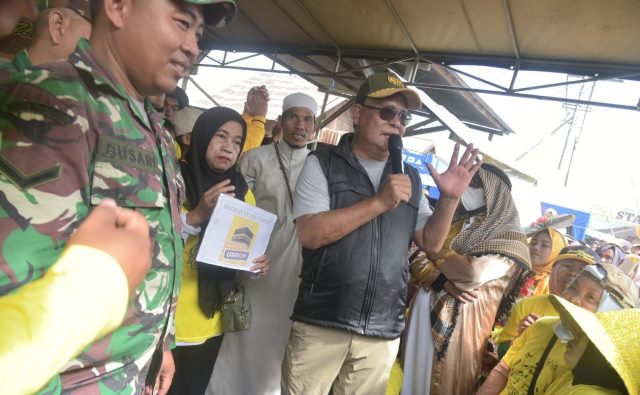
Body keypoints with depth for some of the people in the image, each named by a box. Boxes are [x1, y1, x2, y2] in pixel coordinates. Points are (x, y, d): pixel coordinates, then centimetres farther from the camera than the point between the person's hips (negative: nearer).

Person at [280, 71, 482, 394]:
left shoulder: (410, 178, 10)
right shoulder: (322, 164, -4)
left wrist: (449, 198, -6)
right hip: (320, 324, -3)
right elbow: (310, 234, -16)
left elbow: (430, 242, 10)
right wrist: (380, 202, -20)